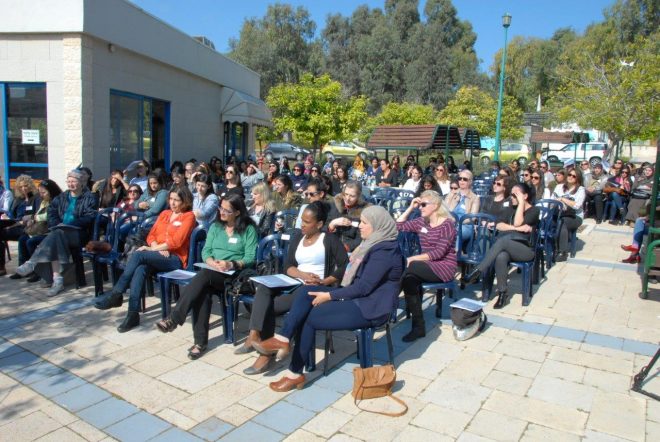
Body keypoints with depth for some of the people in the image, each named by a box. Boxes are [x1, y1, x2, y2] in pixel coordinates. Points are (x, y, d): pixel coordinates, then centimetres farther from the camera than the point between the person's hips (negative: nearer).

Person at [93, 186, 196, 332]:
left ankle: (116, 294, -22)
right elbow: (151, 235, 16)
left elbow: (176, 242, -10)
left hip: (175, 259, -5)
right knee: (140, 269, -30)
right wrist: (157, 248, -6)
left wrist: (152, 249, -11)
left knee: (138, 254, -28)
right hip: (158, 255, 5)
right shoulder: (164, 213, 22)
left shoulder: (189, 216, 1)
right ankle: (133, 314, -35)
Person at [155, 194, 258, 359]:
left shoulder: (249, 229, 2)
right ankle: (200, 341, -28)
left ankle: (174, 319, -32)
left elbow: (250, 258, -5)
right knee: (203, 290, -31)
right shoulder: (215, 227, 17)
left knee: (204, 275, -34)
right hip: (212, 272, 4)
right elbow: (206, 251, 10)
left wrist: (231, 264, -23)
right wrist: (212, 262, -14)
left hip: (236, 273, -4)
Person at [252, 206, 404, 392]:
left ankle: (296, 373, -3)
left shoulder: (383, 251, -19)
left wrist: (330, 296, -17)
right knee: (307, 292, -9)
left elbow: (364, 287, -23)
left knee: (309, 318, -11)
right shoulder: (373, 243, 13)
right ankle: (283, 338, -18)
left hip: (370, 307, -9)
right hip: (358, 297, 9)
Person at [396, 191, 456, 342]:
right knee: (410, 278, -28)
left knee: (408, 268, -31)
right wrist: (410, 208, 3)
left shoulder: (447, 224, -11)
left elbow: (438, 253, -19)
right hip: (426, 266, 6)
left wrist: (412, 259, -24)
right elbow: (399, 226, 10)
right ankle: (418, 326, -19)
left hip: (444, 267, -6)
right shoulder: (421, 222, 9)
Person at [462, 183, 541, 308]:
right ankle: (502, 293, -30)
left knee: (503, 240, -36)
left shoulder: (534, 210, 4)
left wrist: (521, 202, -9)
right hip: (508, 249, 4)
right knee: (501, 257, -35)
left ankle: (477, 271, -39)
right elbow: (498, 225, 1)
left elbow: (517, 223, -16)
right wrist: (518, 228, -12)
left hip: (527, 250, -4)